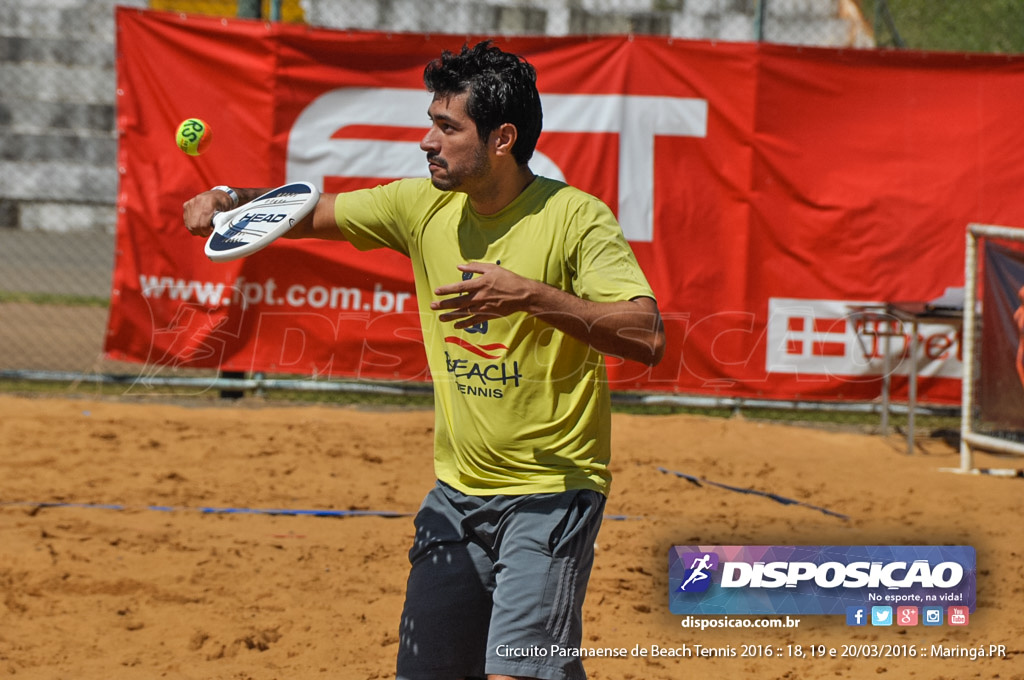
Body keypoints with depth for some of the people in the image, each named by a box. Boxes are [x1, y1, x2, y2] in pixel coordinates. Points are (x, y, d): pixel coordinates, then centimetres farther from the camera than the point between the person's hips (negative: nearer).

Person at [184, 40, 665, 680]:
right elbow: (311, 214, 14)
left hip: (550, 491, -6)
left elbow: (647, 338, -22)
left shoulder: (577, 218, -13)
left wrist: (531, 296, -31)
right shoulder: (425, 206, 3)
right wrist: (231, 199, -6)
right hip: (458, 493, 6)